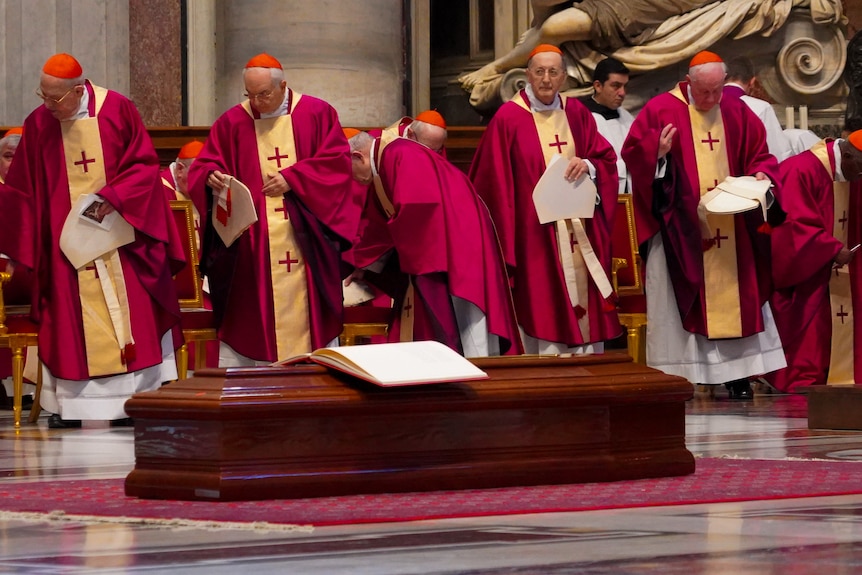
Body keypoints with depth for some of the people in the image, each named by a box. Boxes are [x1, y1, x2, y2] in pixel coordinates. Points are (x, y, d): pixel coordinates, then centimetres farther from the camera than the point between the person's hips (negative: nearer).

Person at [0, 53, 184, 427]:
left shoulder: (118, 111, -6)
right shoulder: (37, 124, -2)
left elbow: (144, 165, -3)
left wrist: (112, 196, -17)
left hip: (119, 232, -1)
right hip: (66, 238, 1)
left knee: (128, 310, -1)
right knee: (68, 319, -3)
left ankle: (131, 401, 4)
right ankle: (69, 406, -2)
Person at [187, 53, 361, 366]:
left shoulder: (317, 114, 4)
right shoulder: (232, 122, 6)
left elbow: (336, 163, -2)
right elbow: (202, 167, 6)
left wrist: (292, 178, -12)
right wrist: (211, 177, -19)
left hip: (304, 242, 0)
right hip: (250, 244, 0)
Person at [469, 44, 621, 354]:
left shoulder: (576, 113, 10)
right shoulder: (508, 118, -4)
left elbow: (606, 159, 12)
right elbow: (496, 183, -5)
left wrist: (587, 165, -11)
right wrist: (506, 243, -11)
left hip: (579, 233, 5)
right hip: (534, 232, -5)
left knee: (583, 303, 4)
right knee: (541, 306, -6)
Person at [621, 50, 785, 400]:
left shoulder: (737, 113, 8)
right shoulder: (661, 110, -4)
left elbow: (759, 155, 14)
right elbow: (633, 154, -5)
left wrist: (761, 174, -7)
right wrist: (658, 152, -25)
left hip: (731, 228, 4)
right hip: (680, 229, -4)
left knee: (735, 297, 3)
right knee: (682, 298, -4)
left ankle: (737, 375, 8)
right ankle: (676, 377, -2)